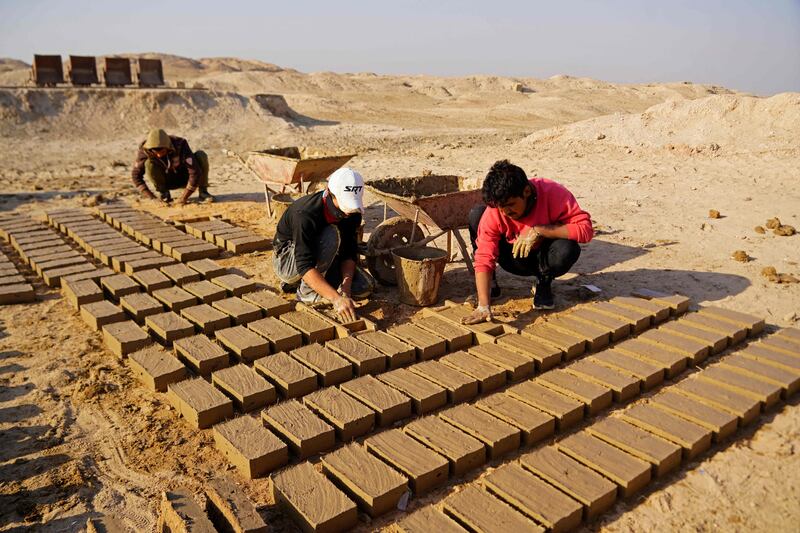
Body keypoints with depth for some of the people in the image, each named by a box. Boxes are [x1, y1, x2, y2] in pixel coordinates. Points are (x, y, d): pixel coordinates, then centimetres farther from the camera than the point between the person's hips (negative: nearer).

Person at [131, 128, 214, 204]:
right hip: (167, 181, 2)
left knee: (201, 155, -27)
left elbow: (195, 172, -35)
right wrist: (152, 197, -25)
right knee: (149, 164, -28)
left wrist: (184, 198, -36)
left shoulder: (180, 145, -31)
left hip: (184, 178, -1)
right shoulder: (145, 151, -24)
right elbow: (136, 175, -16)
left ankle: (203, 192, -12)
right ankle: (164, 194, -6)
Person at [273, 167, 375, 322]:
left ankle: (298, 282, 5)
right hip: (287, 261, -7)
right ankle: (306, 290, -15)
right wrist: (336, 298, -51)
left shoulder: (353, 212, -15)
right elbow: (305, 266, -41)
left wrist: (345, 286, -29)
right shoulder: (304, 214, -36)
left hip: (317, 256, 7)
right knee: (332, 235, -34)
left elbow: (349, 253, -11)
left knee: (366, 286, -8)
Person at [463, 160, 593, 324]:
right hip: (514, 260, 1)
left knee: (567, 249, -38)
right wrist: (483, 305, -40)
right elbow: (484, 257, -29)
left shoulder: (553, 194, -28)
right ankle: (490, 280, -3)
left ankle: (543, 281, -2)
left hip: (543, 256, -1)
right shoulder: (494, 210, -25)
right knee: (476, 214, -23)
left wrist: (538, 231, -38)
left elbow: (585, 228, -32)